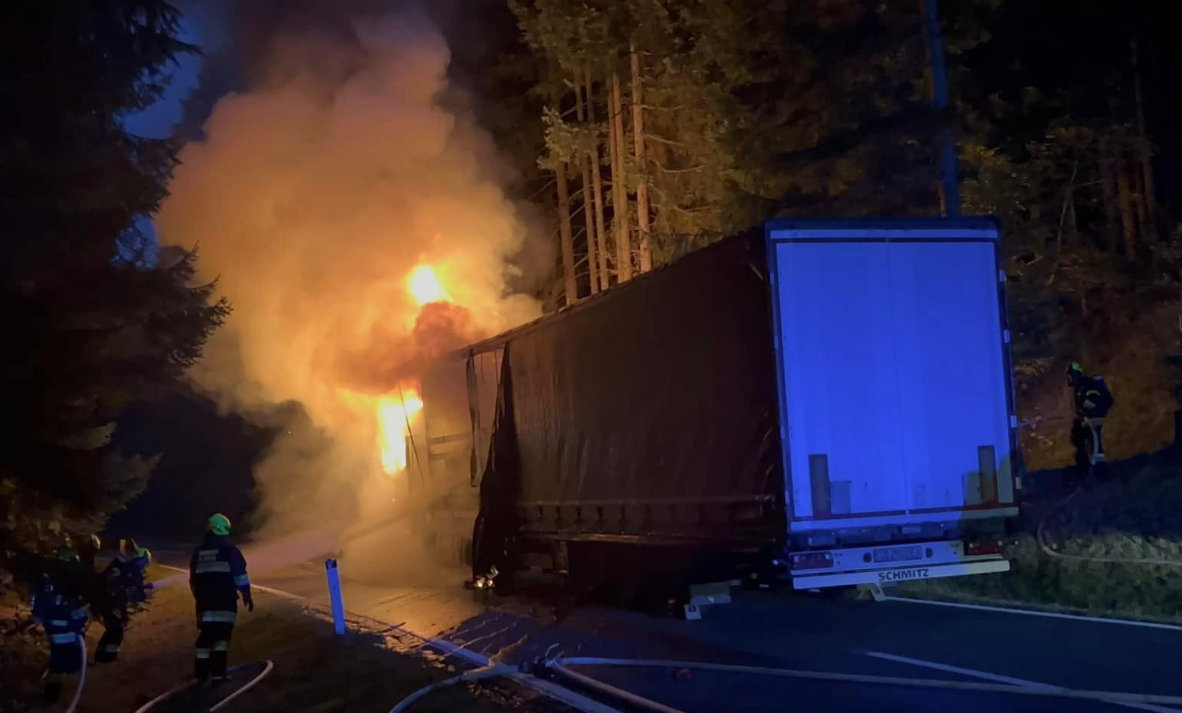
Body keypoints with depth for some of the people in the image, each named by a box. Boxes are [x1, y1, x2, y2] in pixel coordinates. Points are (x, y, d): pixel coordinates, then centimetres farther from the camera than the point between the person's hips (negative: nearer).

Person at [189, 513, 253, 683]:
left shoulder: (198, 552, 13)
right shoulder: (229, 550, -5)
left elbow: (193, 580, 19)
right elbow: (240, 575, -7)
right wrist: (247, 596, 1)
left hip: (205, 601, 5)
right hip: (225, 601, -5)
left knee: (206, 635, 12)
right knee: (222, 635, -5)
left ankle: (202, 673, 13)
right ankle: (218, 673, -11)